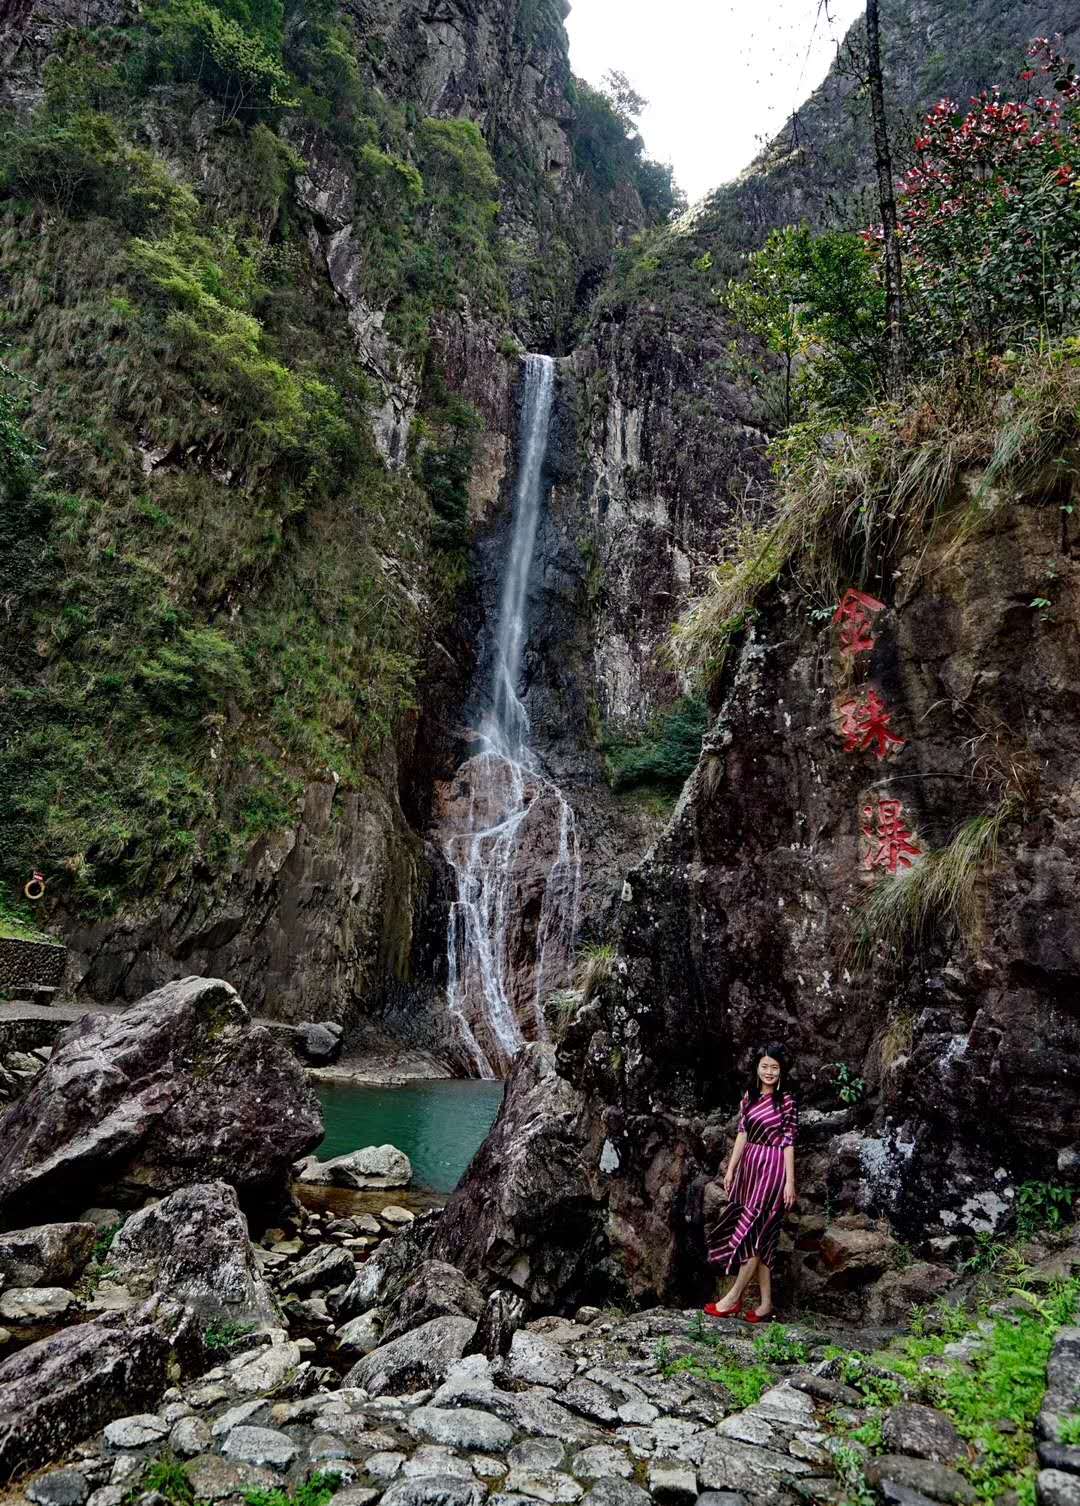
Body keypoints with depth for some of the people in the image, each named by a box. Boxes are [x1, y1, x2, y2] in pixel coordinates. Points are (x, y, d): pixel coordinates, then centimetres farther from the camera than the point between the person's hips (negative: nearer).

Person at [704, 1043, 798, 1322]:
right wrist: (731, 1169, 7)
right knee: (760, 1235, 9)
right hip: (749, 1165, 6)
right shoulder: (749, 1096, 6)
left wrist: (790, 1182, -10)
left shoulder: (787, 1101, -9)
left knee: (753, 1229, -4)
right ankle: (765, 1303, 16)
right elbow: (742, 1133, 9)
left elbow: (788, 1143, -9)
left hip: (772, 1168, -6)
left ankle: (733, 1298, 4)